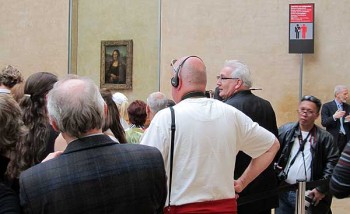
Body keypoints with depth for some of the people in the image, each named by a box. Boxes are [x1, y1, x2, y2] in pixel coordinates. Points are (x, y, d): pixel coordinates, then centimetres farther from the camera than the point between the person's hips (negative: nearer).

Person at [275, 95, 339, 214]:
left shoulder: (325, 137, -2)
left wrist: (322, 189, -10)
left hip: (310, 193, -2)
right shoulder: (284, 131, 3)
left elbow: (333, 163, -6)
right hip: (284, 191, 2)